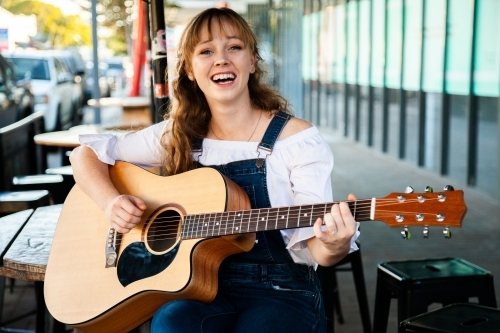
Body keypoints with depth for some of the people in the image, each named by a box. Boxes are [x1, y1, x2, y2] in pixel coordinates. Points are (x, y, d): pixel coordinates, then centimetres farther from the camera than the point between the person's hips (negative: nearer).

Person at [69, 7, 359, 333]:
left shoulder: (298, 139, -7)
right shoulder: (177, 135, 3)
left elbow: (314, 246, -10)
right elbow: (87, 153, 11)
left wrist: (334, 247, -34)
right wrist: (112, 202, -8)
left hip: (281, 291, -1)